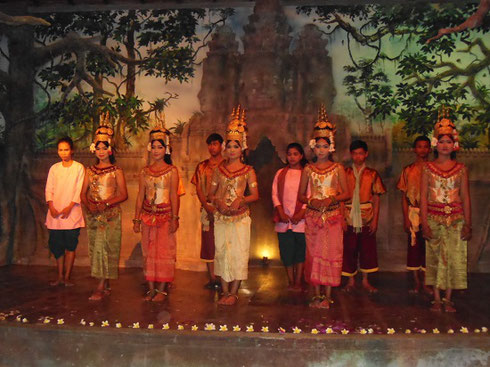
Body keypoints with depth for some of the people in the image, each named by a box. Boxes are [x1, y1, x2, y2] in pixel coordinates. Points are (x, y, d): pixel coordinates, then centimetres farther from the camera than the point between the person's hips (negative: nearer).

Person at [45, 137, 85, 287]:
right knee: (56, 245, 6)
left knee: (70, 246, 0)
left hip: (72, 213, -3)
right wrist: (51, 206, -6)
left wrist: (70, 207, -14)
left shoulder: (79, 167, 1)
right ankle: (60, 276, 19)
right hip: (55, 214, 3)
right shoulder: (54, 168, 11)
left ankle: (67, 277, 9)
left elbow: (79, 190, -5)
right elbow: (49, 189, 8)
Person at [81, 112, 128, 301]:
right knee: (96, 248, 5)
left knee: (106, 248, -7)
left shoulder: (116, 171, 0)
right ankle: (106, 286, 14)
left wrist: (106, 203, -16)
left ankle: (101, 287, -7)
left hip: (111, 214, -4)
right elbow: (83, 193, 9)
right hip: (93, 214, 5)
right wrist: (89, 204, -11)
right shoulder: (90, 170, 12)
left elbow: (123, 194, -5)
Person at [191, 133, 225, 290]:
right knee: (208, 243, 3)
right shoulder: (202, 166, 13)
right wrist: (207, 206, -8)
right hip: (207, 208, 3)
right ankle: (212, 279, 11)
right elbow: (199, 189, 7)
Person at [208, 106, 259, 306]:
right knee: (221, 252, 5)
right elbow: (211, 193, 10)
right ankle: (225, 291, 16)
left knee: (238, 252, -3)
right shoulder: (219, 169, 9)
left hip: (240, 216, -3)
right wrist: (217, 201, -10)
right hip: (221, 216, 3)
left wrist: (241, 200, -18)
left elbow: (255, 194, 0)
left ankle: (234, 292, 7)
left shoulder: (248, 170, 2)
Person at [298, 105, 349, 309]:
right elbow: (301, 195, 8)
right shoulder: (308, 169, 6)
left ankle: (328, 295, 6)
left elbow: (345, 193, 2)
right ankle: (317, 293, 14)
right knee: (314, 253, 4)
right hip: (313, 216, 2)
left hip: (332, 216, -1)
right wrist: (312, 201, -11)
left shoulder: (338, 168, 3)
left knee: (331, 253, -2)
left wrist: (332, 199, -15)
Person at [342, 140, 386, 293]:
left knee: (367, 249, 6)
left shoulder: (372, 174, 4)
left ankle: (365, 281, 21)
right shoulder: (345, 173, 4)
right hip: (349, 218, 0)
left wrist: (375, 219, -3)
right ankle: (350, 281, 19)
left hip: (367, 219, 0)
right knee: (349, 250, 4)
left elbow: (376, 198, 4)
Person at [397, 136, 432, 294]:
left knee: (428, 247, 1)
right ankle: (416, 282, 13)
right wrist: (405, 218, -2)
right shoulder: (408, 170, 6)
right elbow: (404, 196, 5)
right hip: (413, 213, 1)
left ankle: (425, 282, 12)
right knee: (414, 246, 3)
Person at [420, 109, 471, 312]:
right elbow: (423, 197, 0)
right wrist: (424, 224, -7)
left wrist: (468, 224, -2)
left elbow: (465, 198, 4)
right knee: (434, 257, 3)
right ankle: (437, 299, 13)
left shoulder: (461, 168, 5)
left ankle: (448, 299, 12)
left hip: (455, 218, 1)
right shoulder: (428, 168, 2)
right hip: (434, 218, 0)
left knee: (453, 257, 1)